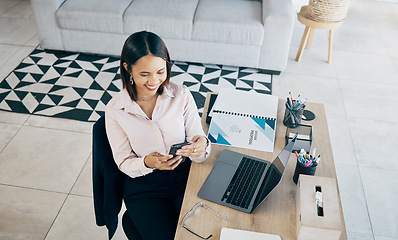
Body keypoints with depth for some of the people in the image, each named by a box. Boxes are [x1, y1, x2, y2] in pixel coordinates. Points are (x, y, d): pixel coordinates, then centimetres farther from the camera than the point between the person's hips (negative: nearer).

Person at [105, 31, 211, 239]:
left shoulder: (181, 95, -7)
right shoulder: (115, 110, -9)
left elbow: (197, 140, -5)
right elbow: (124, 163, -3)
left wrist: (201, 146, -30)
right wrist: (147, 163, -25)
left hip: (185, 176, 1)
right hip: (143, 186, 0)